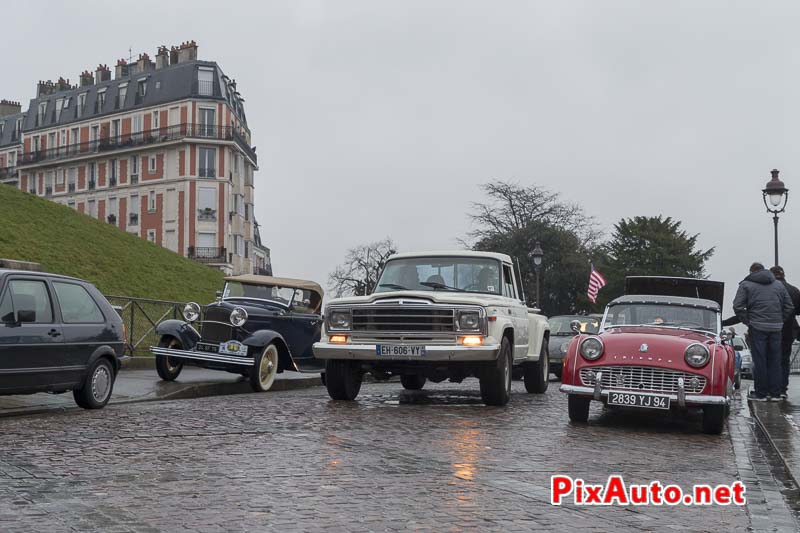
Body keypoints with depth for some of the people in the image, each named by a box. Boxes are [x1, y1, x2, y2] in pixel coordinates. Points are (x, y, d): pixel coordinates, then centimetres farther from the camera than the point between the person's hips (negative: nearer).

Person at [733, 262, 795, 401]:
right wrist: (780, 321, 15)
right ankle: (775, 393, 12)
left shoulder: (746, 285, 3)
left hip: (758, 327, -4)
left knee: (759, 360, -1)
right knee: (774, 361, 9)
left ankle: (760, 393, 2)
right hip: (776, 328, 4)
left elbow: (738, 307, -7)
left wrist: (747, 322, 2)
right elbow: (789, 307, 14)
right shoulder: (779, 285, 16)